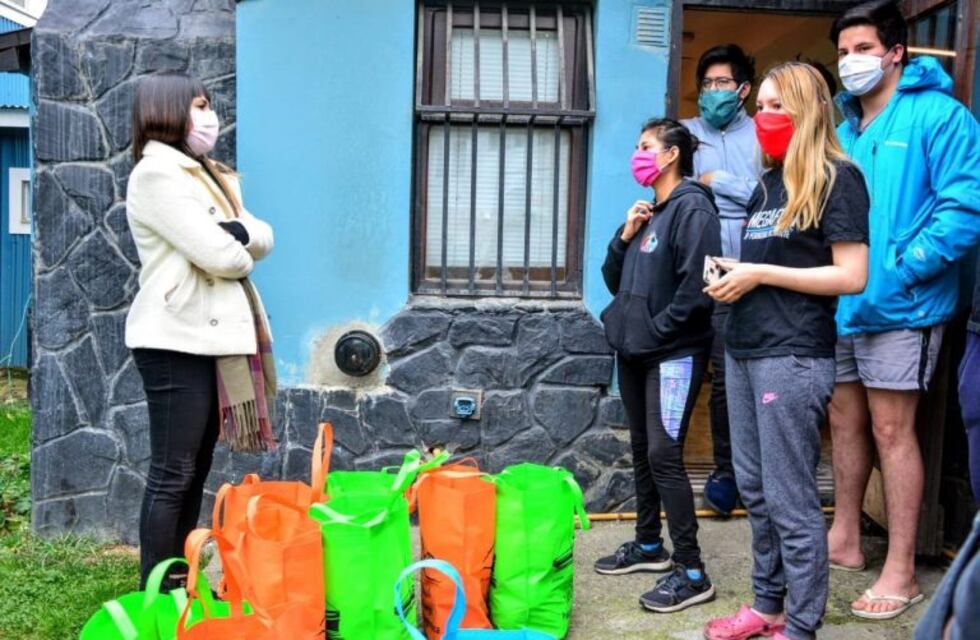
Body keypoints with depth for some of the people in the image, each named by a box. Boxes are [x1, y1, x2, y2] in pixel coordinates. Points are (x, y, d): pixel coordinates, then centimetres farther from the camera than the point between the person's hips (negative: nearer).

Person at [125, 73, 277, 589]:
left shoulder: (204, 174, 19)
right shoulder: (157, 173, -10)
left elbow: (263, 238, 9)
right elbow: (219, 255, -18)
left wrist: (235, 231, -12)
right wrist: (240, 246, 3)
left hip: (209, 335, 9)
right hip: (177, 340, -9)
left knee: (195, 471, 12)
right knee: (173, 475, -5)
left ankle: (181, 582, 22)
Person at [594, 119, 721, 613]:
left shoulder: (692, 207, -11)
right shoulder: (647, 210, 15)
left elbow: (696, 286, -21)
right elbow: (614, 279, 16)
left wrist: (657, 329, -14)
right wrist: (624, 236, 0)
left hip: (674, 353, -9)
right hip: (635, 350, 9)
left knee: (664, 454, -10)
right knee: (642, 451, 15)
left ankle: (692, 572, -2)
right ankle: (649, 545, 29)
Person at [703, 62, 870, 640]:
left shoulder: (837, 177, -7)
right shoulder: (769, 182, 17)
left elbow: (852, 276, -15)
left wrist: (760, 274, -14)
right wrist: (731, 275, 5)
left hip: (794, 356, -8)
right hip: (744, 349, 8)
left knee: (790, 498, -2)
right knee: (755, 491, 14)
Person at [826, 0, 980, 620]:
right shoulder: (840, 125, 13)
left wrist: (900, 269, -22)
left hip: (898, 304, -7)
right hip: (838, 301, 7)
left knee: (891, 429, -3)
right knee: (845, 420, 14)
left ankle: (901, 572, 9)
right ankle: (845, 539, 29)